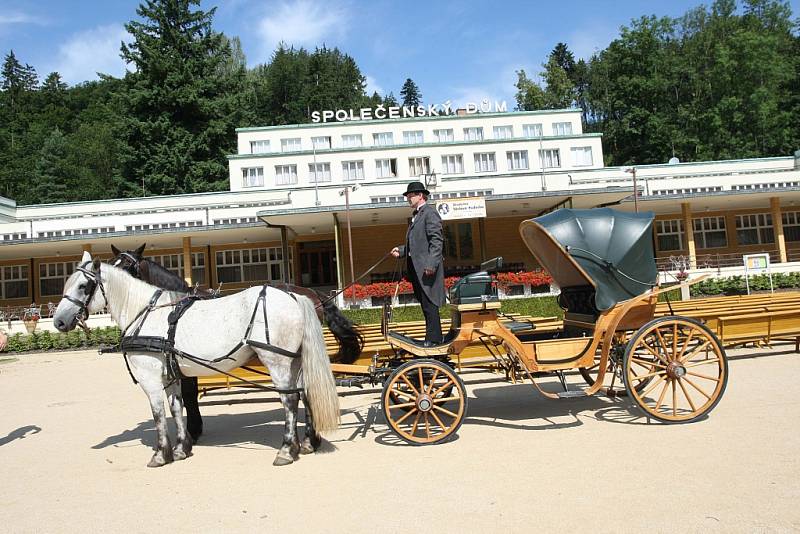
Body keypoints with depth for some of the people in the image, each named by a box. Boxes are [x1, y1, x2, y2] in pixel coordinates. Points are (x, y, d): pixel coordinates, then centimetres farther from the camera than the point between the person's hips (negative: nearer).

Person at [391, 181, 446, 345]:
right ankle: (432, 337, 20)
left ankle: (433, 339, -2)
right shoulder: (415, 215, 22)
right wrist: (401, 250, 11)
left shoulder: (430, 212, -8)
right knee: (425, 305, 13)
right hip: (416, 268, 10)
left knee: (429, 304, -7)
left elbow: (437, 240, -16)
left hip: (427, 268, -10)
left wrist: (431, 264, -23)